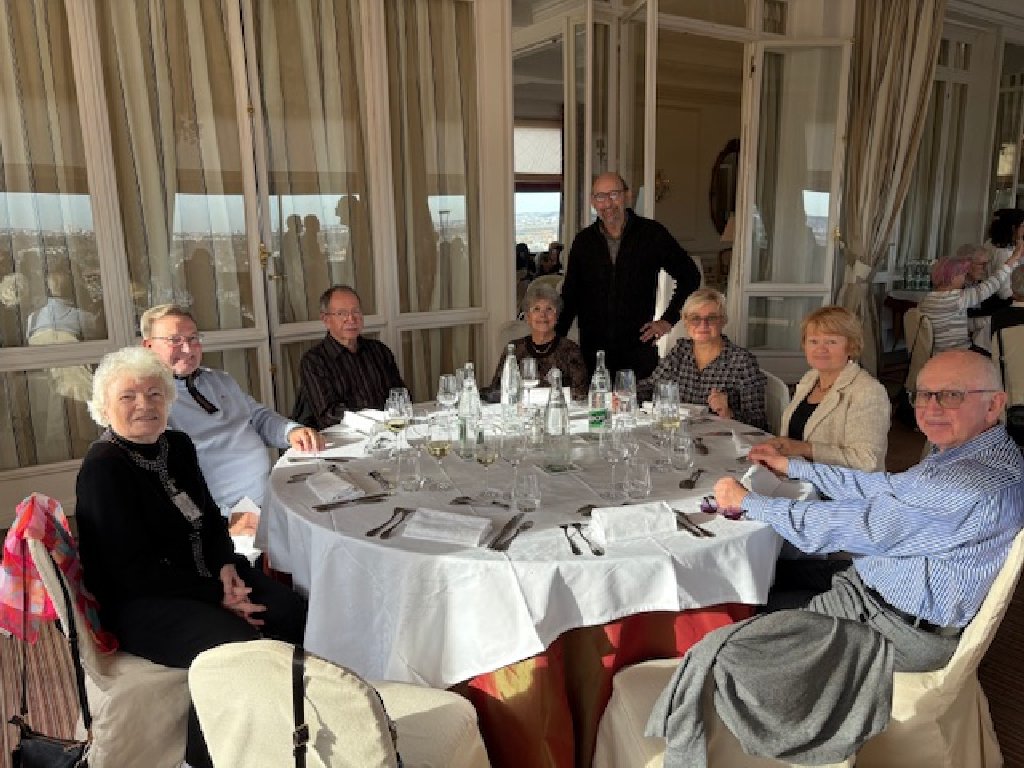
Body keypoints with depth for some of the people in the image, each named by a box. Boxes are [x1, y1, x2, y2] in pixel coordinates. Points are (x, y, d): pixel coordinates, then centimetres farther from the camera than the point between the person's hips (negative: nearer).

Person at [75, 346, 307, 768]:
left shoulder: (177, 446, 7)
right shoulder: (102, 468, -15)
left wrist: (226, 566, -7)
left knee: (293, 613, -14)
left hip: (204, 574, 7)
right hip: (138, 602, -7)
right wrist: (216, 596, -20)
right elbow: (134, 572, -18)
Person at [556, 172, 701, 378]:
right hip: (592, 351, 2)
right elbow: (570, 297, 12)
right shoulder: (583, 241, 6)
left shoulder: (652, 234, -1)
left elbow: (690, 276, 8)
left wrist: (668, 319, 2)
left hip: (639, 348, -1)